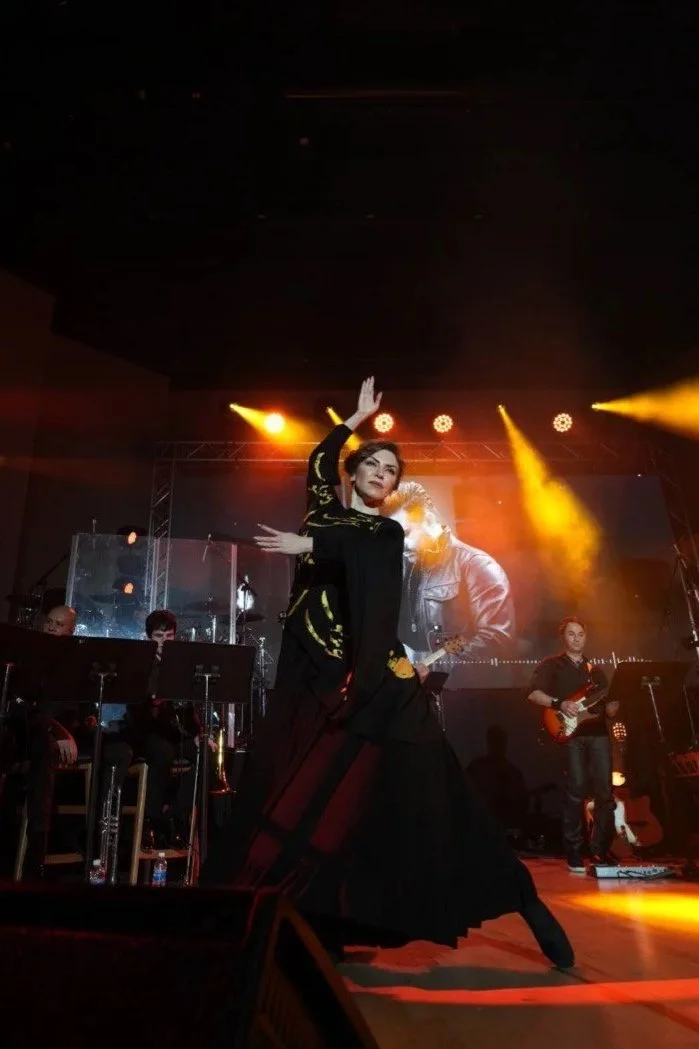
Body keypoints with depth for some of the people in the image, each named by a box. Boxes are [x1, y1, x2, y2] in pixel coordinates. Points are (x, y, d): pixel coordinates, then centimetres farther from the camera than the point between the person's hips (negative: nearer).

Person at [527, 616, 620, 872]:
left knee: (605, 792, -2)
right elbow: (533, 693, -7)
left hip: (598, 732, 4)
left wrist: (614, 703, -2)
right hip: (570, 732, -4)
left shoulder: (595, 670, 21)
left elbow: (609, 711, 19)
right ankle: (574, 853, 1)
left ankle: (601, 851, 10)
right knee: (576, 791, -10)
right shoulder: (551, 665, 7)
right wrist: (559, 704, -19)